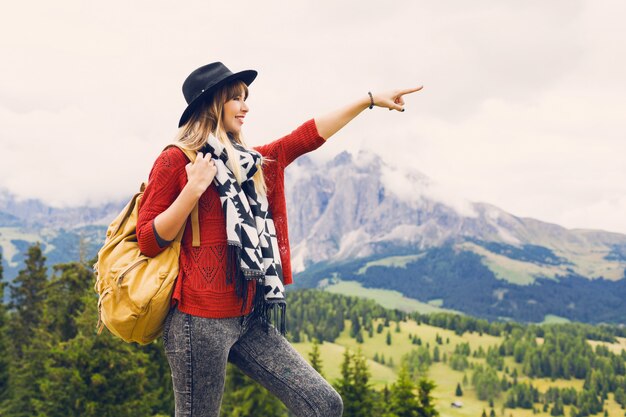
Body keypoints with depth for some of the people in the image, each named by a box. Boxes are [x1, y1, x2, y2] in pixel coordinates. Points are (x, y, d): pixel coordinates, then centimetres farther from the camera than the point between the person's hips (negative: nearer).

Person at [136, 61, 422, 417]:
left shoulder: (248, 162, 15)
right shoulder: (176, 161, -5)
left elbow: (308, 137, 20)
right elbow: (148, 242, -7)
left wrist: (370, 100, 22)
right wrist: (193, 190, -17)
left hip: (250, 319, 7)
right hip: (200, 320, -7)